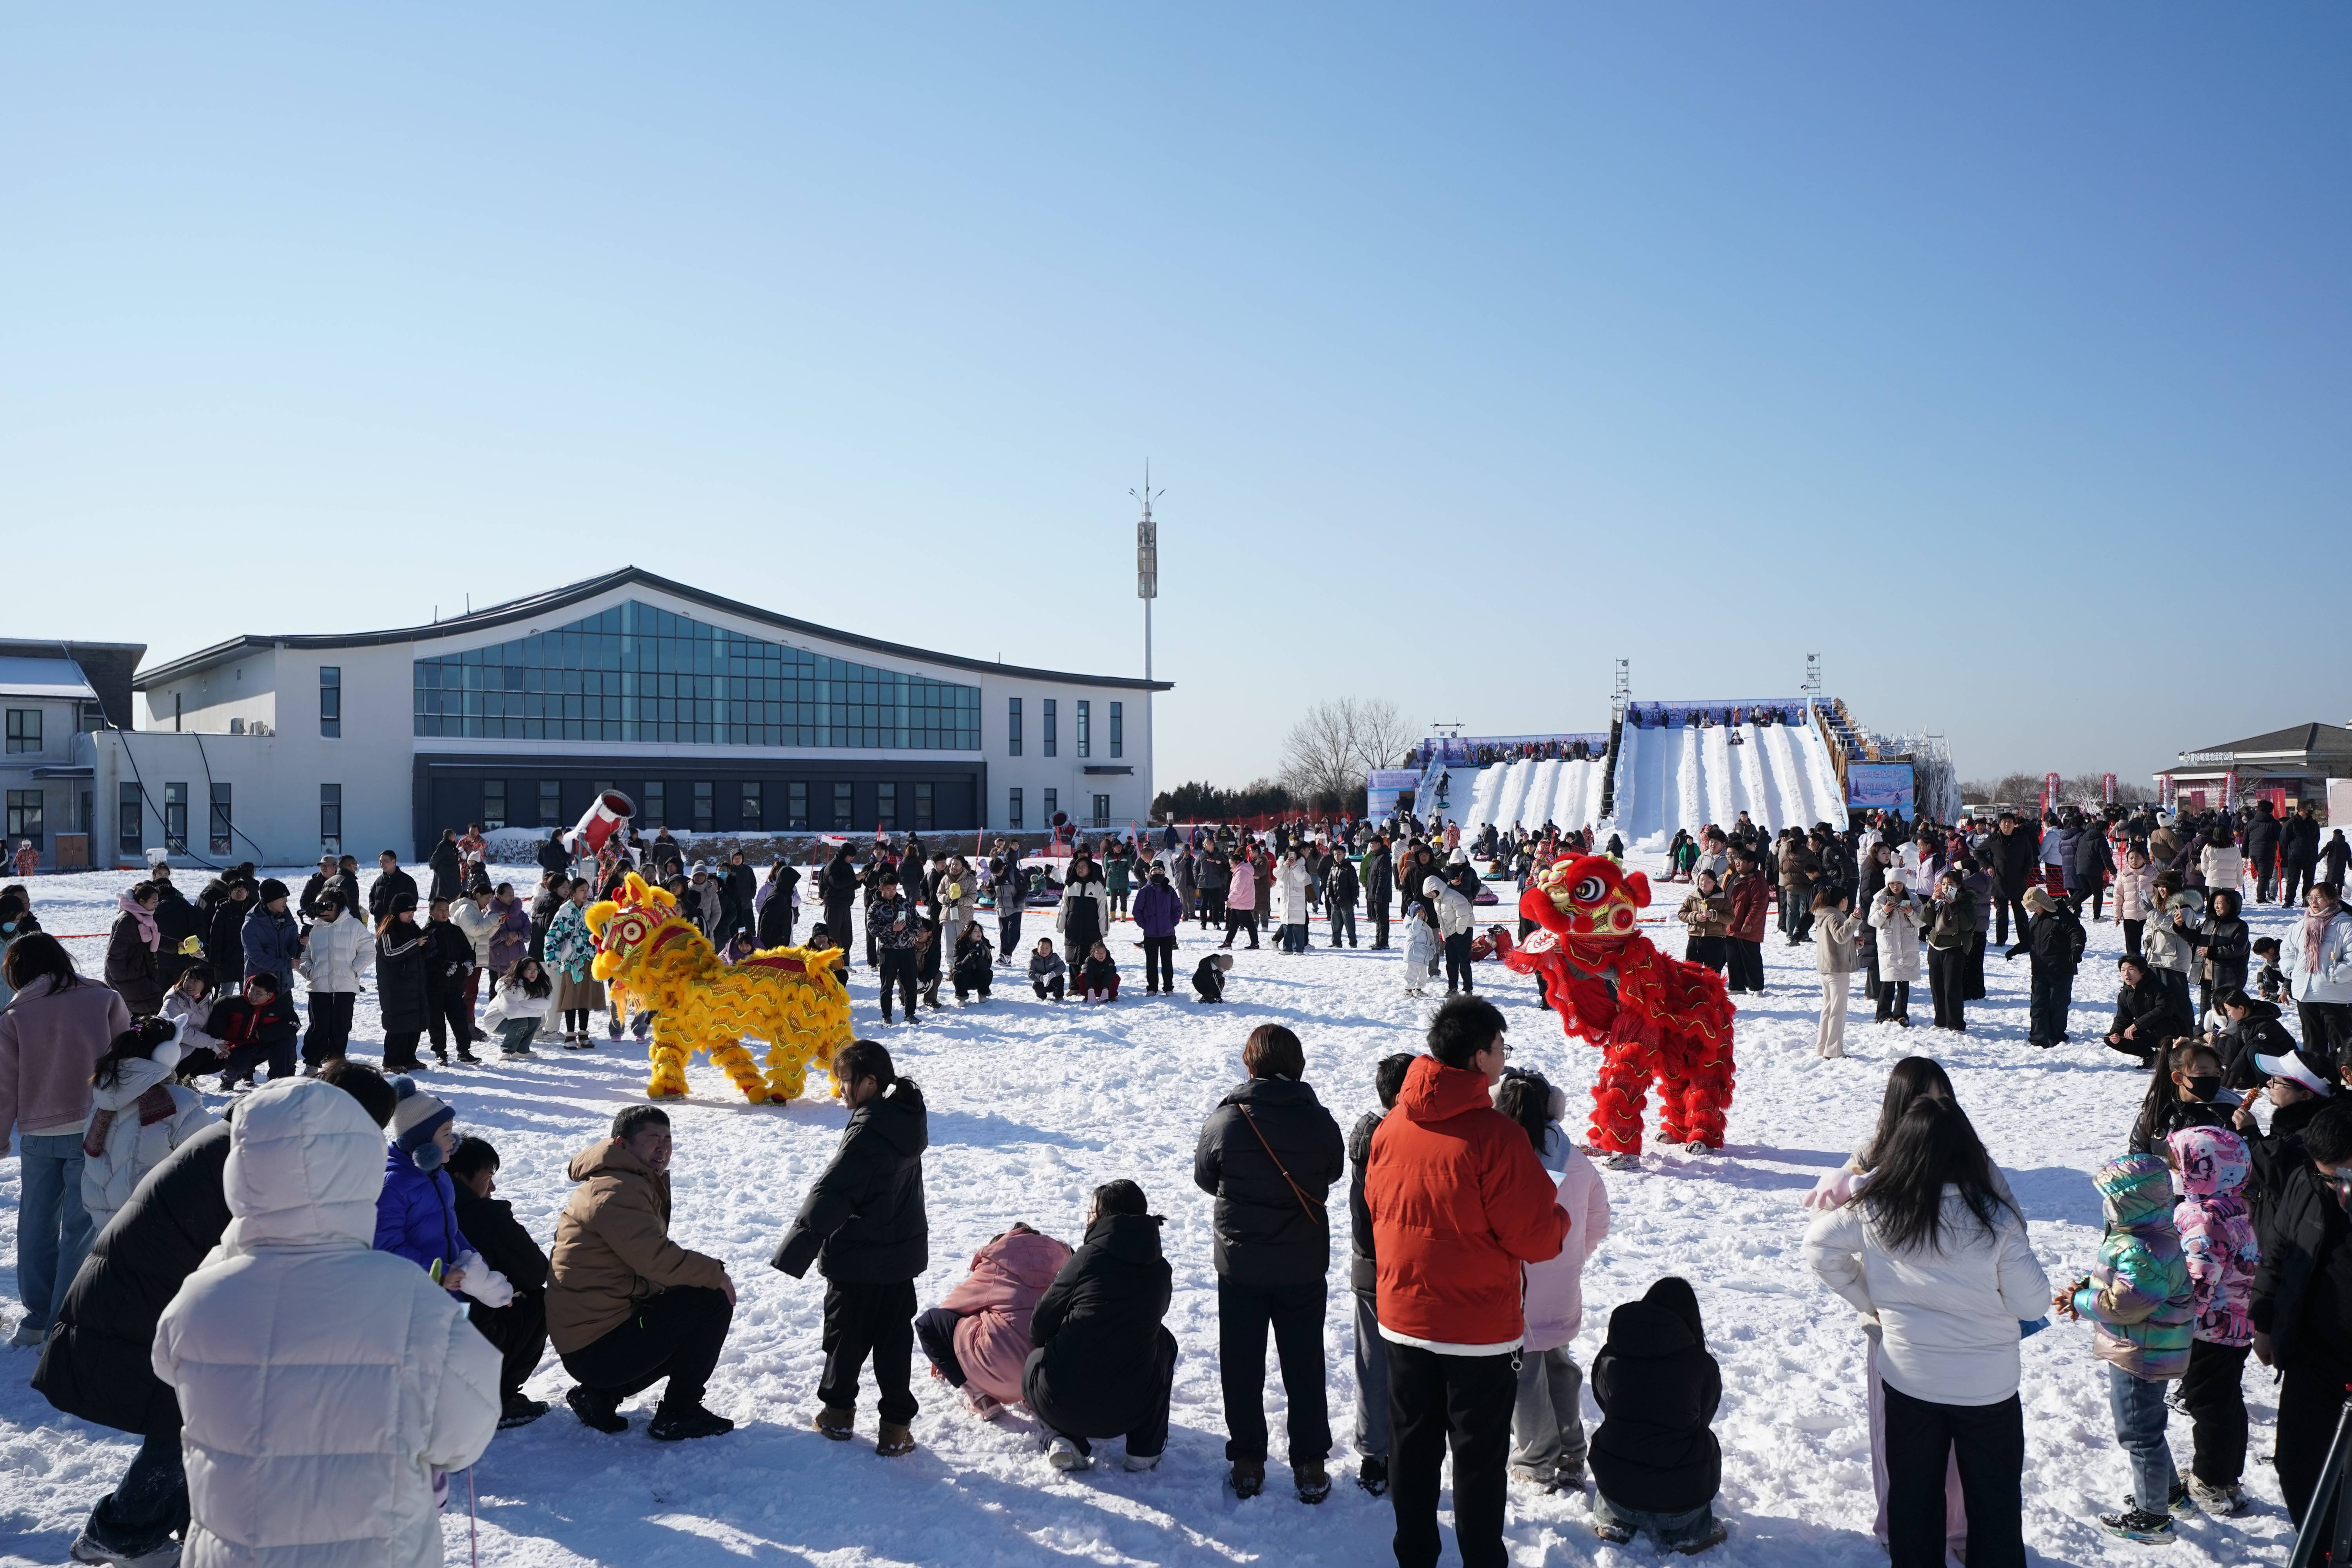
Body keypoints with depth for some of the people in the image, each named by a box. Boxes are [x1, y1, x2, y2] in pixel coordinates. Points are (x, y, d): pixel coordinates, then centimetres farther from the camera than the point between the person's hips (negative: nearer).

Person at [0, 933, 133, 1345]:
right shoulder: (104, 1000, -4)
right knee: (80, 1227, 4)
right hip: (93, 1130, -2)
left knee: (37, 1225, 16)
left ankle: (37, 1315, 26)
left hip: (37, 1136, 2)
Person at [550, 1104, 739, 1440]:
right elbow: (657, 1260, -26)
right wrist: (715, 1274, -13)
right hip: (598, 1348, -11)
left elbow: (650, 1260, 17)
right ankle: (677, 1415, -2)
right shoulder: (617, 1191, -18)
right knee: (713, 1302, -11)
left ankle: (599, 1397, 15)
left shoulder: (636, 1185, 17)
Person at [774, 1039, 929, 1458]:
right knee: (895, 1337, 11)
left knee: (846, 1333, 12)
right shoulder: (909, 1120, 2)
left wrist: (793, 1253, -26)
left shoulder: (867, 1132, -24)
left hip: (858, 1258, -7)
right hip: (904, 1252, 7)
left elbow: (830, 1195, -27)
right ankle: (896, 1424, 11)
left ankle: (838, 1410, 27)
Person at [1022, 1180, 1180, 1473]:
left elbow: (1041, 1326, 1)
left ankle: (1069, 1440, 9)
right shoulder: (1160, 1270, 5)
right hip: (1126, 1412, 2)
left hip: (1060, 1405, -2)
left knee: (1036, 1361, 32)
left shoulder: (1089, 1257, -6)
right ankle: (1146, 1448, 22)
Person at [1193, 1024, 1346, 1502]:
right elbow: (1334, 1171, 7)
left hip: (1240, 1263, -1)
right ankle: (1310, 1466, 19)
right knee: (1304, 1364, 14)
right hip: (1304, 1265, 1)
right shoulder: (1319, 1121, -11)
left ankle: (1247, 1463, 20)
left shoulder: (1224, 1120, -14)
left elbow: (1205, 1179, 1)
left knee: (1242, 1366, 13)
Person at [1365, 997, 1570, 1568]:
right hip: (1479, 1327, -5)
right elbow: (1534, 1236, -18)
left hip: (1403, 1318, 5)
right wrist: (1560, 1220, 4)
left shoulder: (1393, 1124, -4)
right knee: (1480, 1457, 10)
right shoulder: (1495, 1134, -23)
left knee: (1413, 1446, 18)